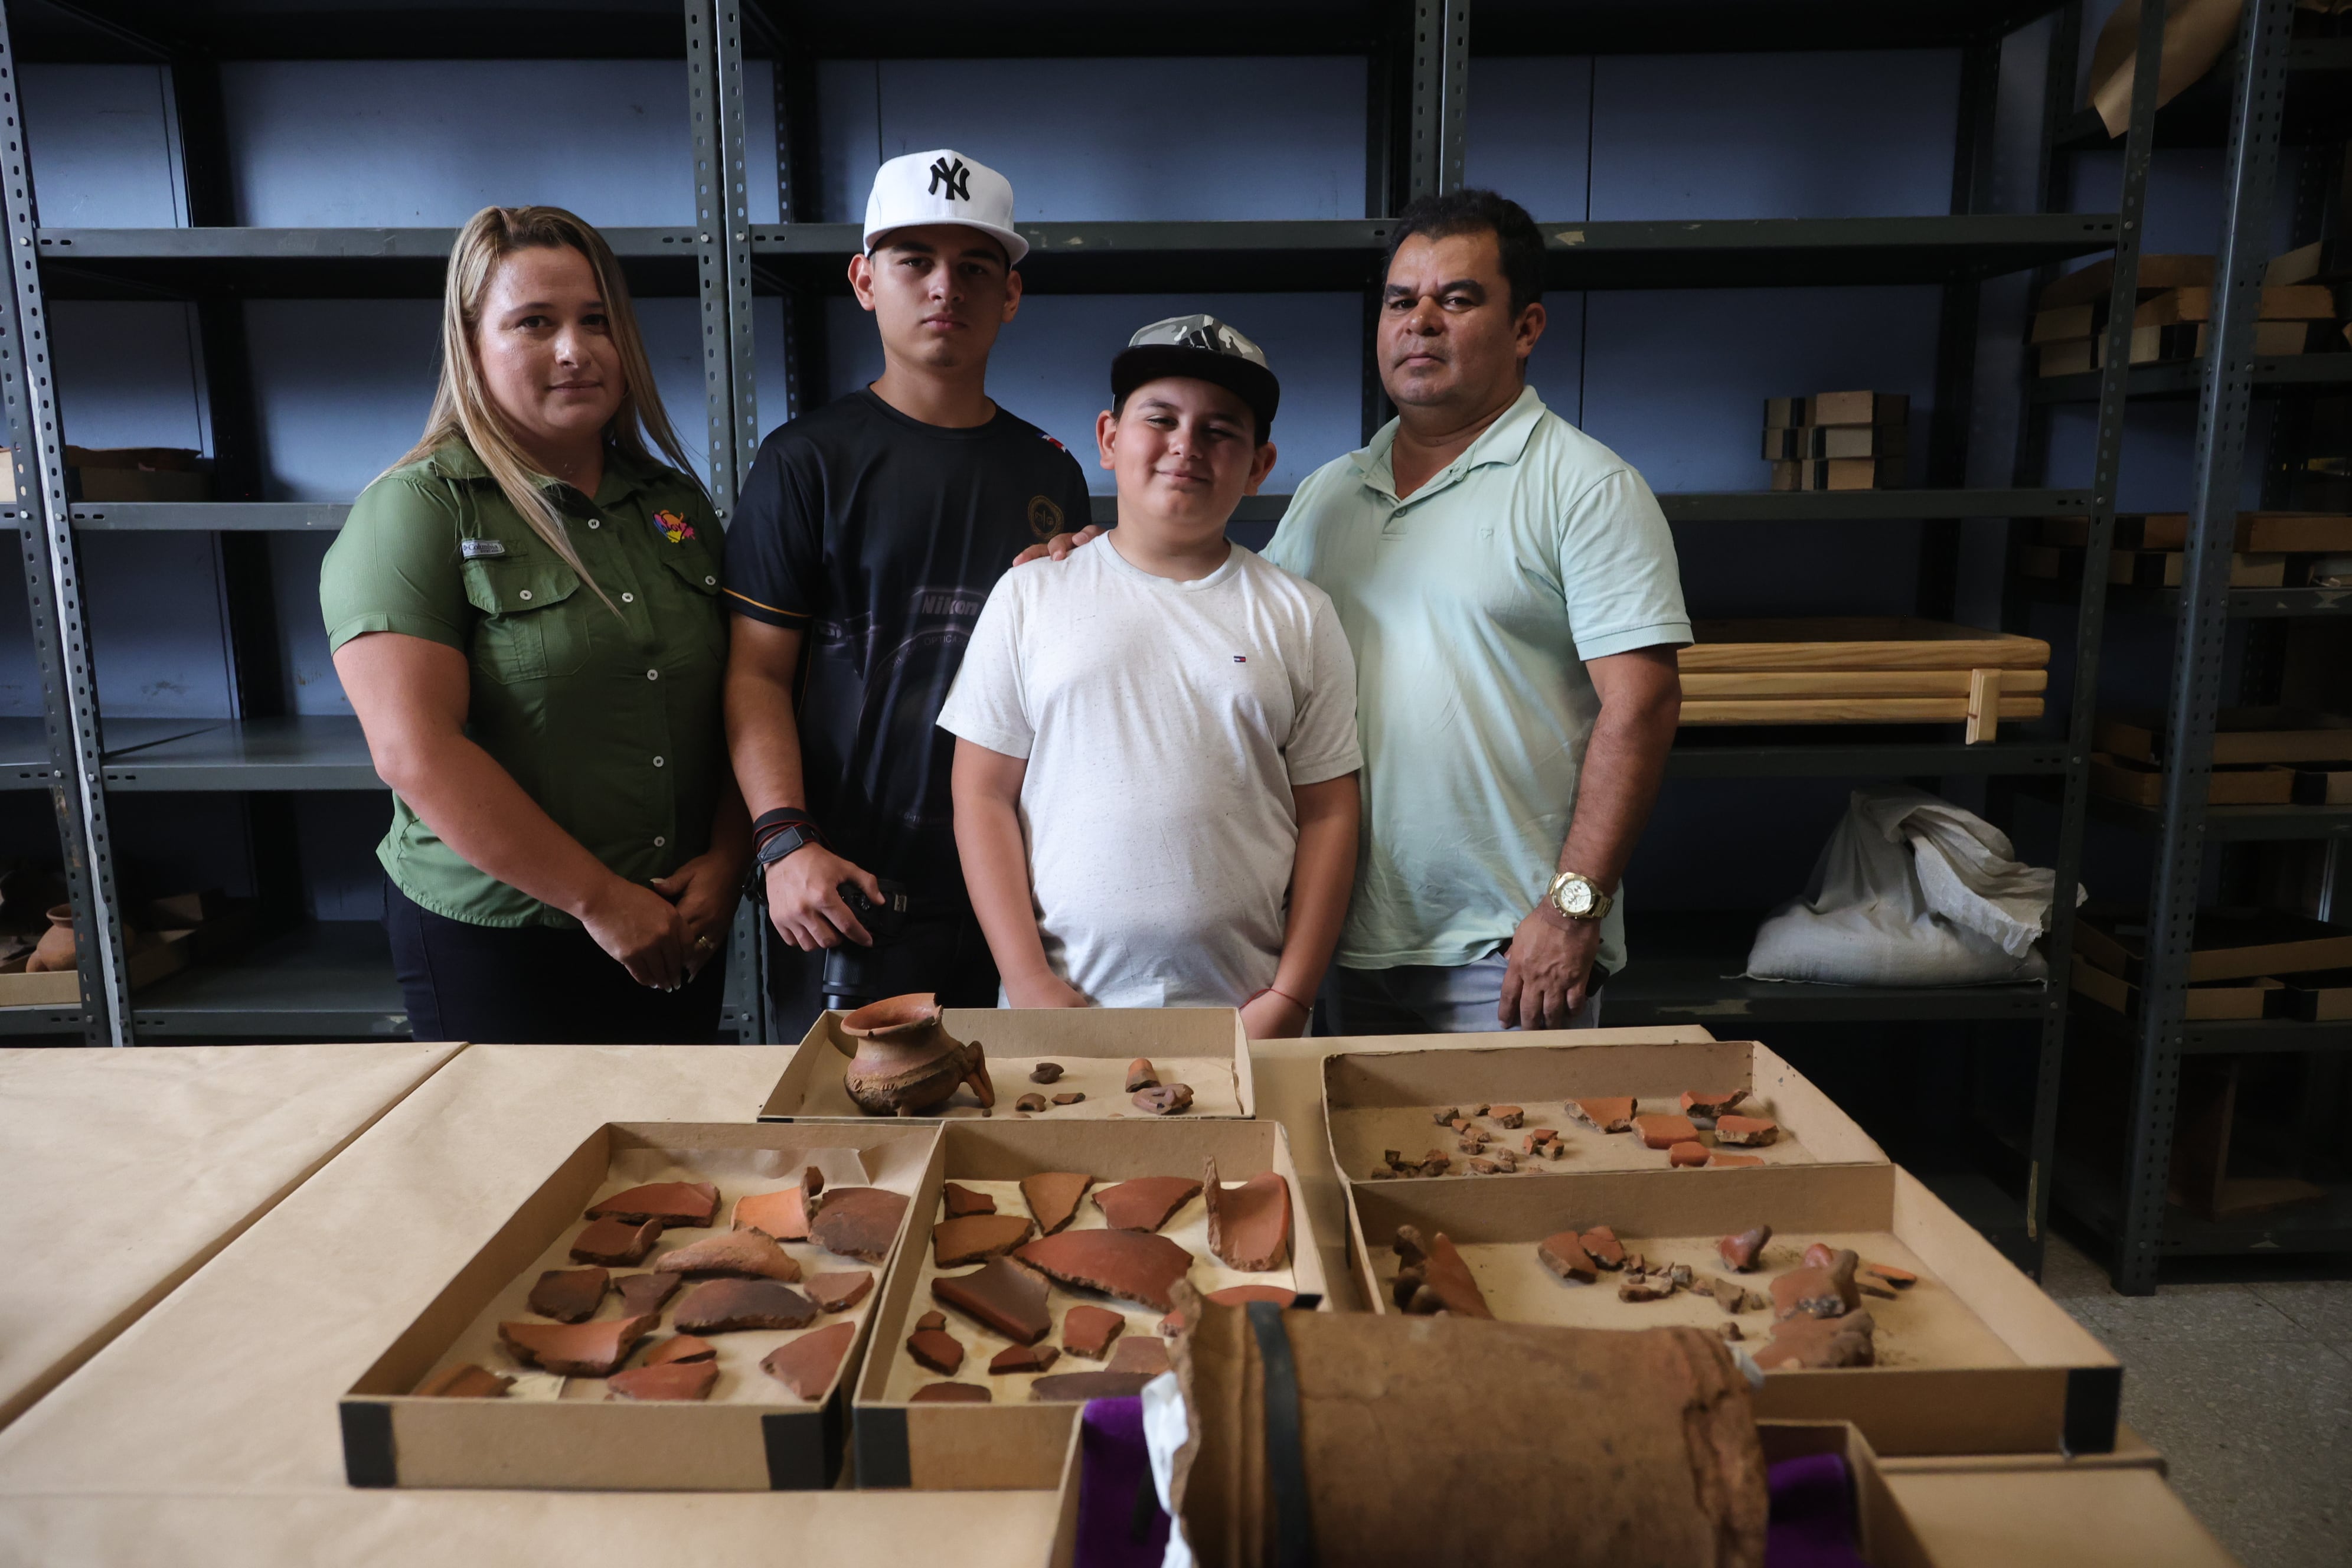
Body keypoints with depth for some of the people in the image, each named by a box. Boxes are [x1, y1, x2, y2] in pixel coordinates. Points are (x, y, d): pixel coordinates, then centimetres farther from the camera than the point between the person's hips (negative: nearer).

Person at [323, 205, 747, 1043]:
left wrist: (725, 862, -6)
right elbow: (416, 753, -18)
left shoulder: (678, 502, 8)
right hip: (494, 944, -5)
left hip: (678, 940, 5)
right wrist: (600, 900, -17)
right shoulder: (416, 511, -9)